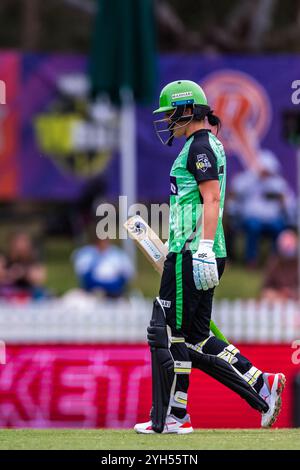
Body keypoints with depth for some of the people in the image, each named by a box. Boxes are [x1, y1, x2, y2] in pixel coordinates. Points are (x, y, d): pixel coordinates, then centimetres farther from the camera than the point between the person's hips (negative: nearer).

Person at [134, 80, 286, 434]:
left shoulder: (200, 145, -10)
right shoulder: (207, 145, 21)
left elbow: (212, 199, -19)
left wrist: (204, 249, -26)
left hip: (190, 255, -10)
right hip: (196, 254, 10)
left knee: (167, 333, -4)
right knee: (195, 338, 11)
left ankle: (171, 417, 0)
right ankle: (261, 386, 6)